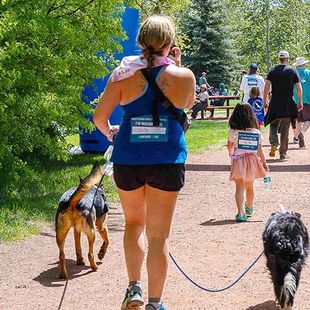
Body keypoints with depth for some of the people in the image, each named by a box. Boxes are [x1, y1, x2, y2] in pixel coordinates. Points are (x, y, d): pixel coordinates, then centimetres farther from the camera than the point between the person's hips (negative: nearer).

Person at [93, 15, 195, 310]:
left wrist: (110, 132, 18)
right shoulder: (183, 76, -4)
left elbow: (99, 117, -3)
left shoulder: (124, 74, -5)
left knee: (133, 223, 24)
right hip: (167, 161, -1)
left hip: (127, 160, 1)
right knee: (158, 235, 7)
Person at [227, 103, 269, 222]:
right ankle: (249, 208, 42)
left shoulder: (233, 131, -9)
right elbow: (259, 150, 1)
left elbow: (230, 146, 8)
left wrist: (231, 154, 30)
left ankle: (241, 213, -16)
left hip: (238, 161, -3)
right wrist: (264, 163, 11)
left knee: (239, 188, -3)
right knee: (249, 187, 20)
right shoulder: (256, 132, -4)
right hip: (252, 161, 3)